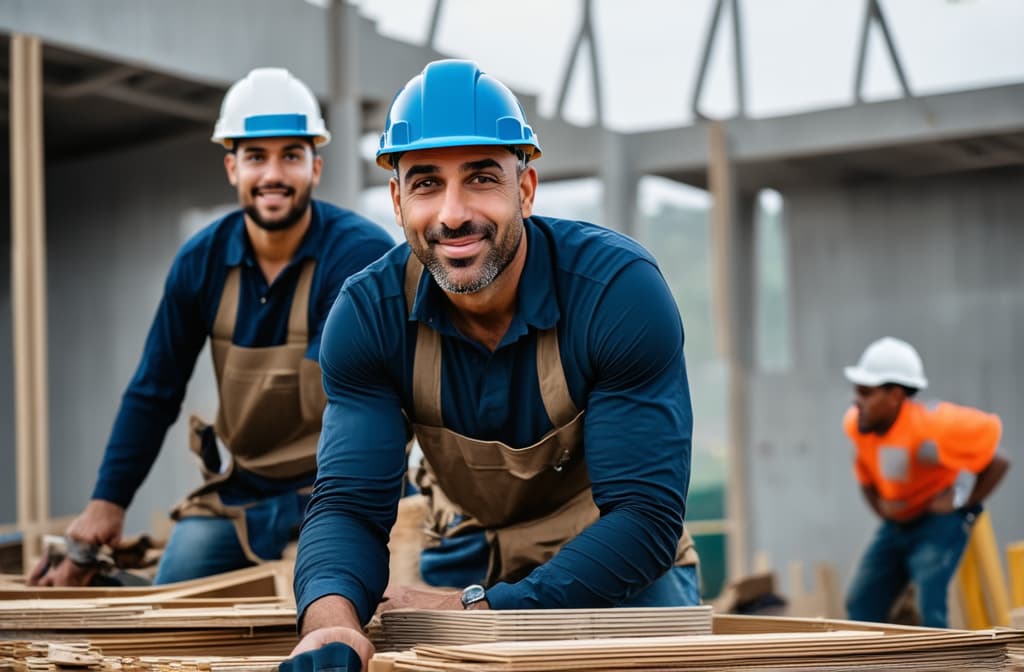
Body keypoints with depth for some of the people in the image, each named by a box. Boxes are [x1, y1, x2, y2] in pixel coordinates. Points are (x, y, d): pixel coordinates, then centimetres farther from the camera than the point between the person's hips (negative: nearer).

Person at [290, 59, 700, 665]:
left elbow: (646, 515, -29)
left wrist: (477, 610, -37)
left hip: (622, 570, -2)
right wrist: (331, 619, -46)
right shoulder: (368, 314, -17)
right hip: (469, 557, 3)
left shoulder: (622, 290, -27)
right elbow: (350, 506, -23)